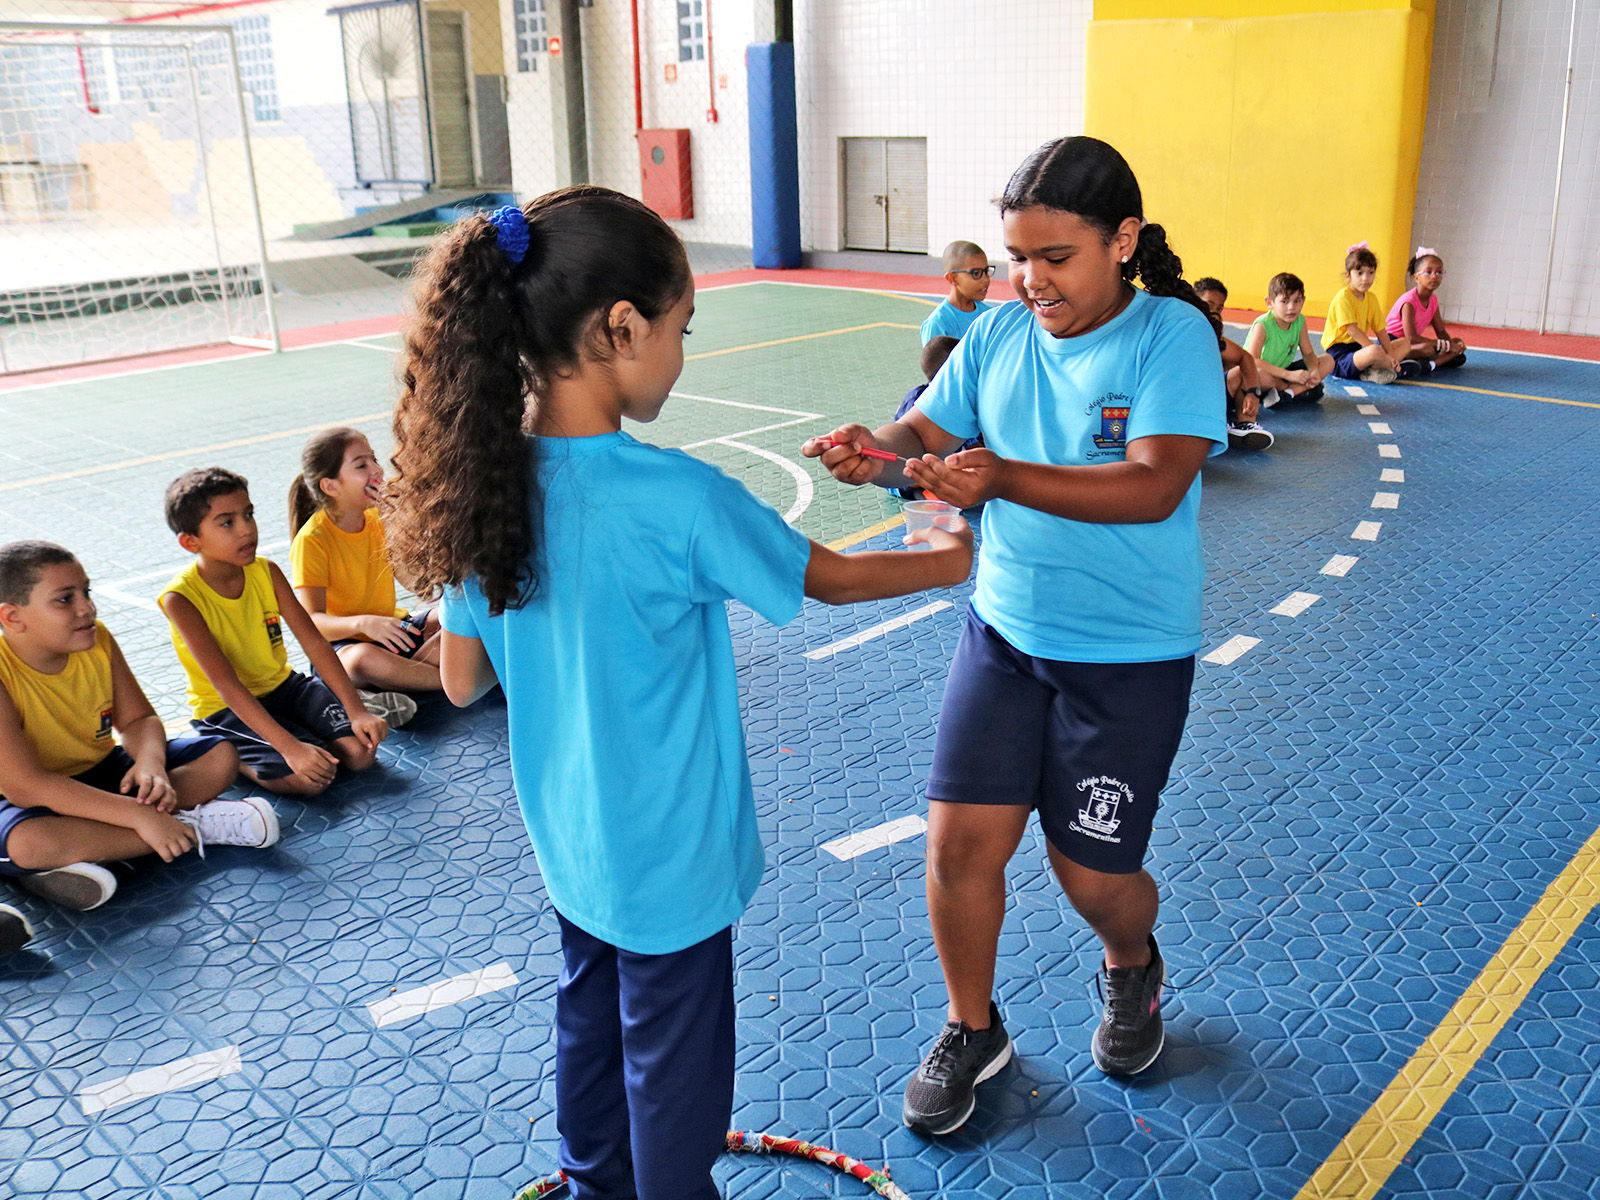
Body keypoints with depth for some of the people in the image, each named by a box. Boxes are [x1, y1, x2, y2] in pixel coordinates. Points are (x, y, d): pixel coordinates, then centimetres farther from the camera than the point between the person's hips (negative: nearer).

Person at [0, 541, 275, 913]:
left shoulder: (97, 639, -7)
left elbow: (139, 719, 1)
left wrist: (150, 764, -25)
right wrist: (138, 816, -36)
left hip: (104, 773, 6)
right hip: (30, 804, -6)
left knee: (220, 756, -5)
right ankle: (193, 827, -24)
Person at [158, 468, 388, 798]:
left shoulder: (267, 572, -5)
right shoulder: (181, 597, -21)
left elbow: (314, 641, -8)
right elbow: (226, 684, -29)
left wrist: (356, 710, -19)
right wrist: (289, 746, -37)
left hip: (283, 685, 5)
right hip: (227, 709, -4)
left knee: (361, 752, -15)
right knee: (311, 778, -25)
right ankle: (231, 759, 0)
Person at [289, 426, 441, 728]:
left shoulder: (380, 518, 1)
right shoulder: (311, 540, -17)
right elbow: (312, 622, -24)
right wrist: (363, 623, -44)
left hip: (391, 628, 6)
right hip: (341, 643, -6)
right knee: (364, 659, -42)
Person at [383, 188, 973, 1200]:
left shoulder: (482, 478, -10)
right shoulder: (677, 500, -28)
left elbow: (462, 680, -1)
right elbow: (830, 579, -12)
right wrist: (950, 557, 5)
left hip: (569, 839, 7)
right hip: (670, 857, -7)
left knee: (591, 1020, 28)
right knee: (675, 1074, 16)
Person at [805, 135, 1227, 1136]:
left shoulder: (1171, 334, -13)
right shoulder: (996, 334, 2)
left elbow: (1154, 485, -25)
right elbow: (927, 433, 0)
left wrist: (1004, 479, -38)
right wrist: (872, 449, -24)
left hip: (1131, 656, -4)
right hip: (1005, 632, 4)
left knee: (1093, 874, 5)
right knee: (961, 840, 0)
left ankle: (1134, 968, 43)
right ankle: (972, 1031, 26)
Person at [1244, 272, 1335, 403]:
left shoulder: (1300, 321, -4)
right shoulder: (1262, 325, -22)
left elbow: (1308, 353, 3)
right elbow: (1252, 360, -32)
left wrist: (1314, 370, -22)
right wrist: (1289, 375, -36)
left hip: (1284, 370, 7)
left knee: (1328, 361, -5)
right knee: (1256, 374, -41)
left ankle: (1287, 393, -24)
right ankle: (1300, 389, -14)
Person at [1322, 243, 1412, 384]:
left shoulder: (1371, 298, 11)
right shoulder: (1343, 297, -13)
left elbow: (1380, 330, 10)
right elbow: (1352, 330, -21)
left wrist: (1390, 356, -6)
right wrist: (1383, 354, -23)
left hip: (1357, 349, 9)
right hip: (1338, 355, -9)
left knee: (1404, 344, 9)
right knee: (1374, 352, -37)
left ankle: (1370, 371, -15)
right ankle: (1398, 364, -4)